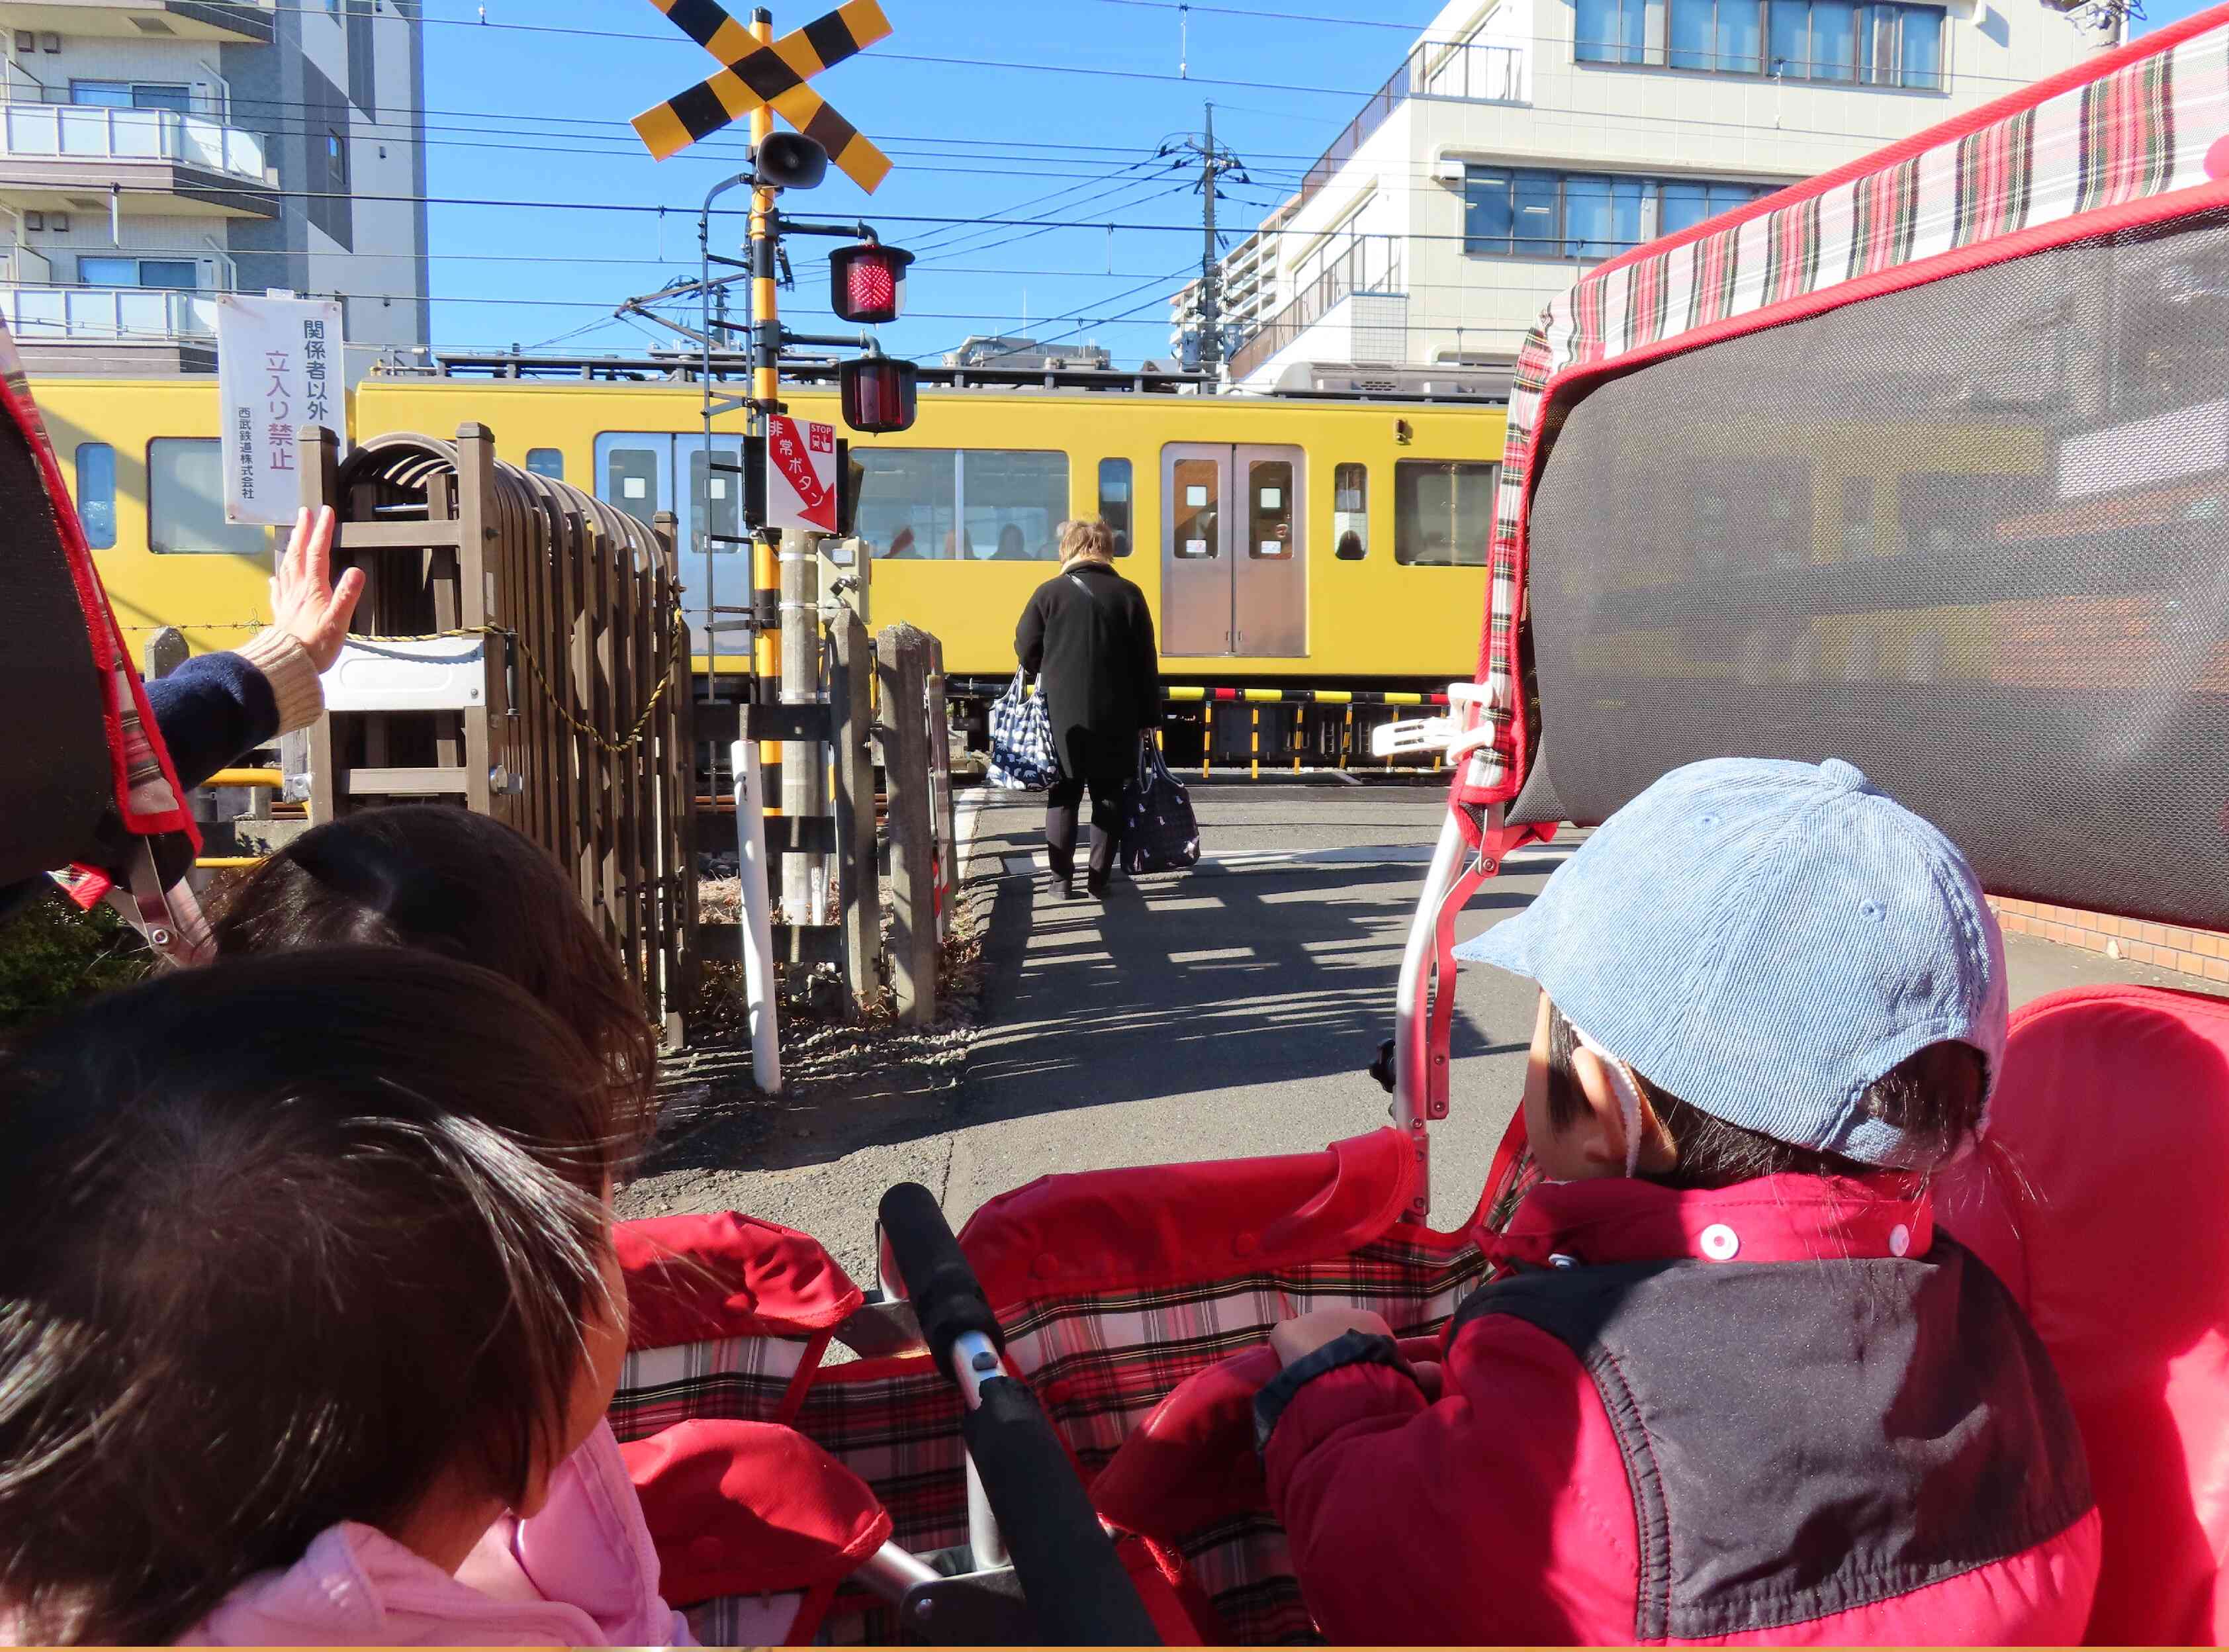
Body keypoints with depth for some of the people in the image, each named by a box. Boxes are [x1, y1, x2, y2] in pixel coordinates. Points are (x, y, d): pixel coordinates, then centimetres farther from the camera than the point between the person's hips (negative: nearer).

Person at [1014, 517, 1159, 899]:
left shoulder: (1049, 593, -4)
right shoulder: (1128, 594, -2)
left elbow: (1026, 649, 1)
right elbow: (1146, 662, -1)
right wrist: (1148, 716, 6)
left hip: (1062, 716, 0)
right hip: (1114, 720, 0)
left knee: (1063, 798, 10)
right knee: (1108, 798, 9)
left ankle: (1062, 879, 12)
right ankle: (1099, 880, 10)